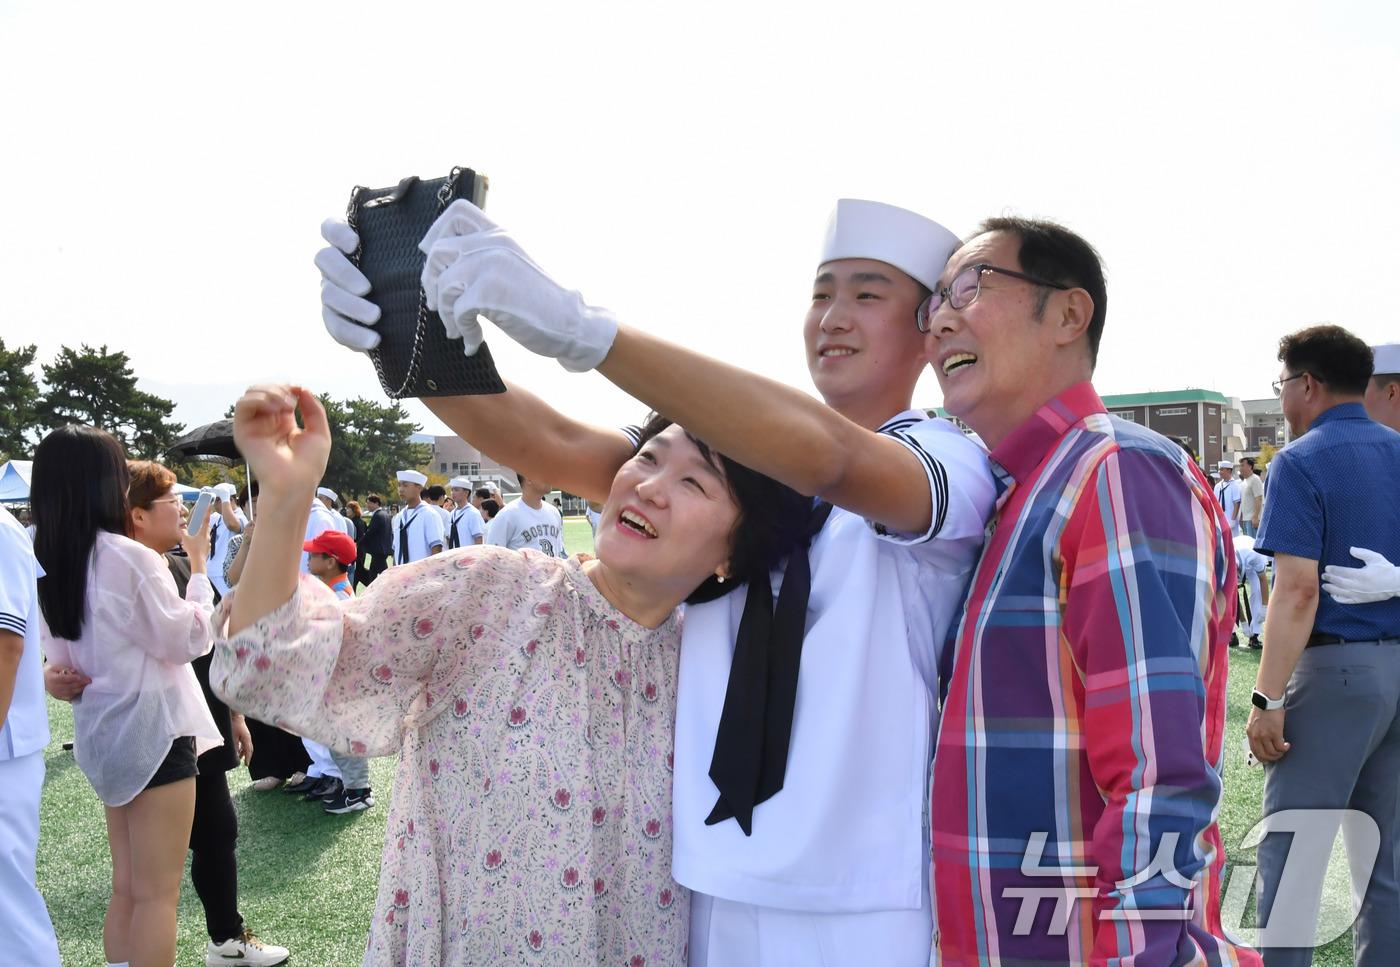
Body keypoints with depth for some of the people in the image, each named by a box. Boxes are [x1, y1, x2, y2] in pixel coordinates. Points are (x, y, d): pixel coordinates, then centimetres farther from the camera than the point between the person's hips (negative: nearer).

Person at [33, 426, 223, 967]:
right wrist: (198, 566, -3)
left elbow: (59, 657, 9)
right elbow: (188, 639, -11)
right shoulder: (130, 558, -20)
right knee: (157, 895, 0)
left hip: (99, 732, 8)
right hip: (152, 727, -8)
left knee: (126, 888, 17)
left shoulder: (45, 562, 3)